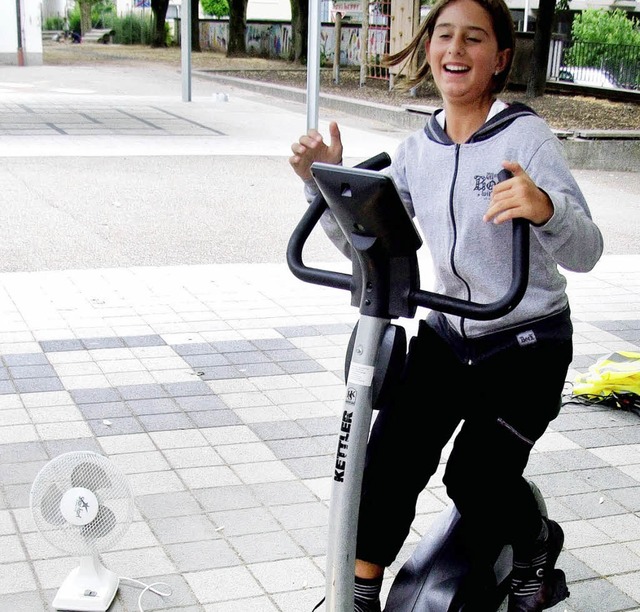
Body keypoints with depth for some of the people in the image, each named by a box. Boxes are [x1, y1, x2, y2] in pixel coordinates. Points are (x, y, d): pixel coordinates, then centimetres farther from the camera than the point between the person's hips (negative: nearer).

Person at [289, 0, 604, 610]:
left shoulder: (525, 136, -15)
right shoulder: (417, 151, 1)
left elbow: (585, 252, -22)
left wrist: (545, 208, -44)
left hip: (527, 343, -4)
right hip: (447, 334, 4)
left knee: (475, 477, -12)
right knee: (390, 455, -11)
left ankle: (538, 544, 22)